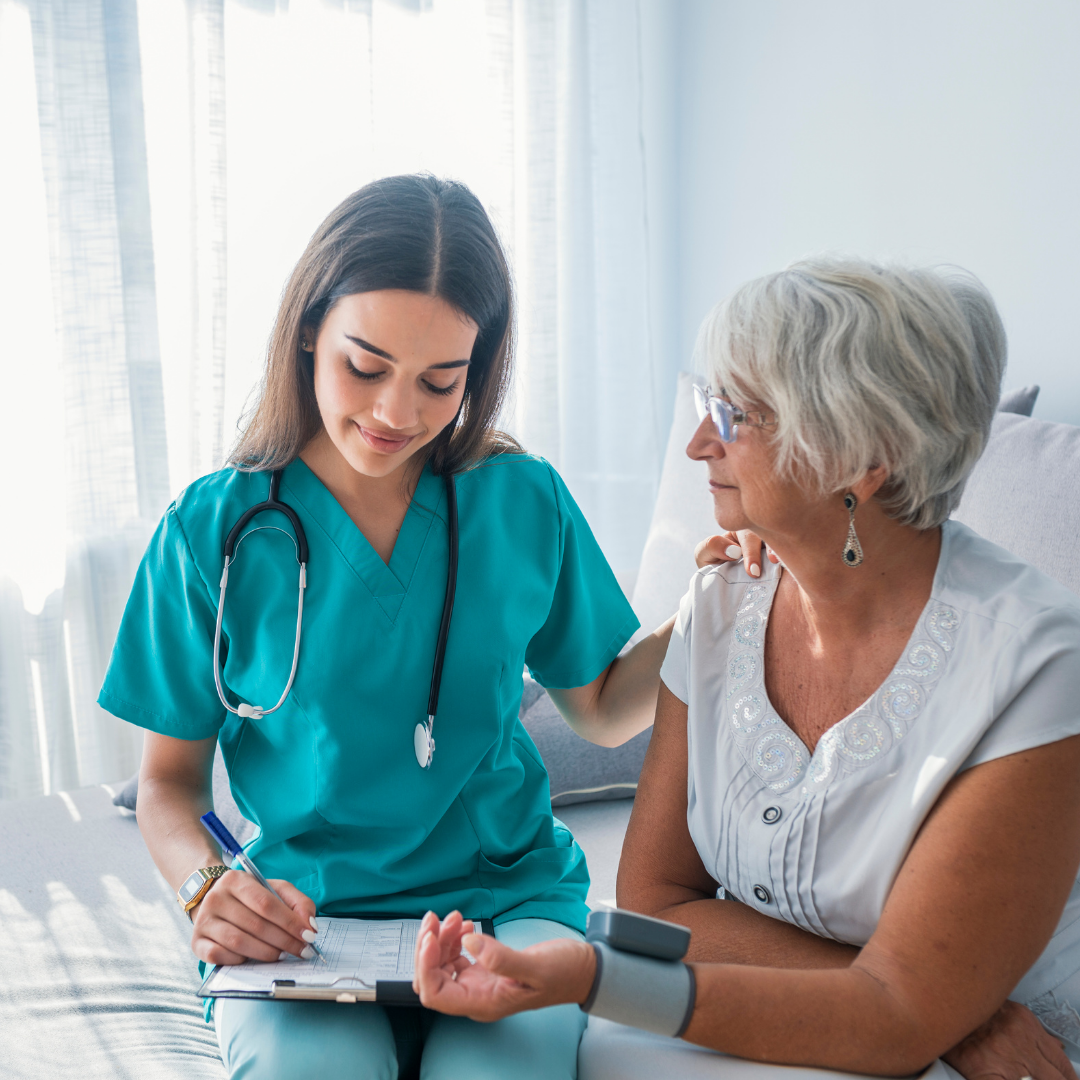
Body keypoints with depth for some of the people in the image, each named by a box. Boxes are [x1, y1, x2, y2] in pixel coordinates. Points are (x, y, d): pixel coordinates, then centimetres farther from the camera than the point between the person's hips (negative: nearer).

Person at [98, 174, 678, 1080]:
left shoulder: (526, 502, 1)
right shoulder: (214, 530, -3)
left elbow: (604, 712, 12)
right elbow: (171, 777, 5)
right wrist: (207, 886, -15)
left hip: (512, 898, 1)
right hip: (305, 918, 0)